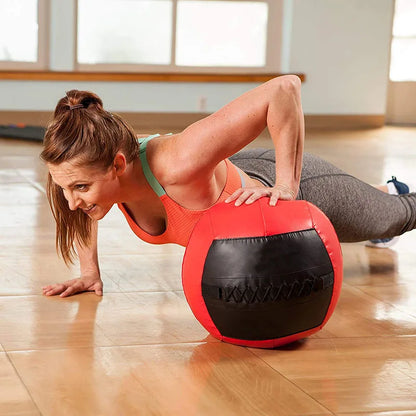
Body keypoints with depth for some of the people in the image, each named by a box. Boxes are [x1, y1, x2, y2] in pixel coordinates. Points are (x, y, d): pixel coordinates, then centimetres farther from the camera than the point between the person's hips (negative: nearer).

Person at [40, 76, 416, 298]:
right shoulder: (97, 171, -30)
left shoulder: (180, 164, -50)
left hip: (301, 192, -6)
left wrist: (287, 185, -46)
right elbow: (82, 208, -3)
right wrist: (90, 271, -9)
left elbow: (285, 88, -50)